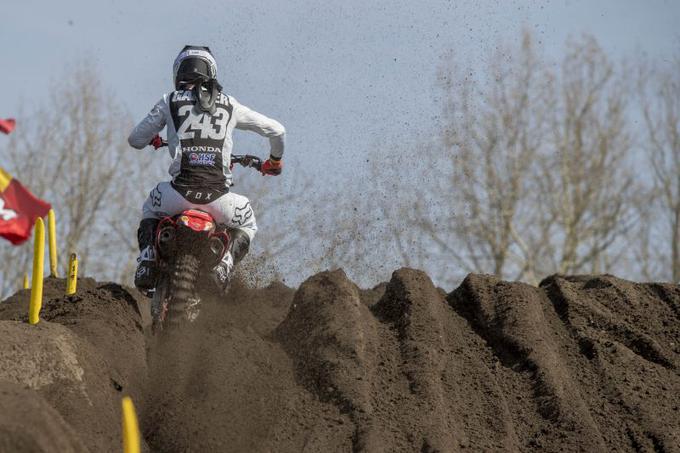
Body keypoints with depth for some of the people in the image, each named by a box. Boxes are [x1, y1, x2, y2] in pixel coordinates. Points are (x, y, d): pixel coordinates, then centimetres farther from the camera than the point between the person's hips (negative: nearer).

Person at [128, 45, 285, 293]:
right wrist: (275, 160, 43)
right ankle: (226, 260, 1)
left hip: (180, 193, 0)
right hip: (218, 197, 0)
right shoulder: (229, 105, 15)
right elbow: (277, 130, 21)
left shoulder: (170, 101, 10)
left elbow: (135, 140, 16)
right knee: (246, 226, 32)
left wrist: (153, 140, 41)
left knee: (150, 209, 36)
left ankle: (147, 261, 12)